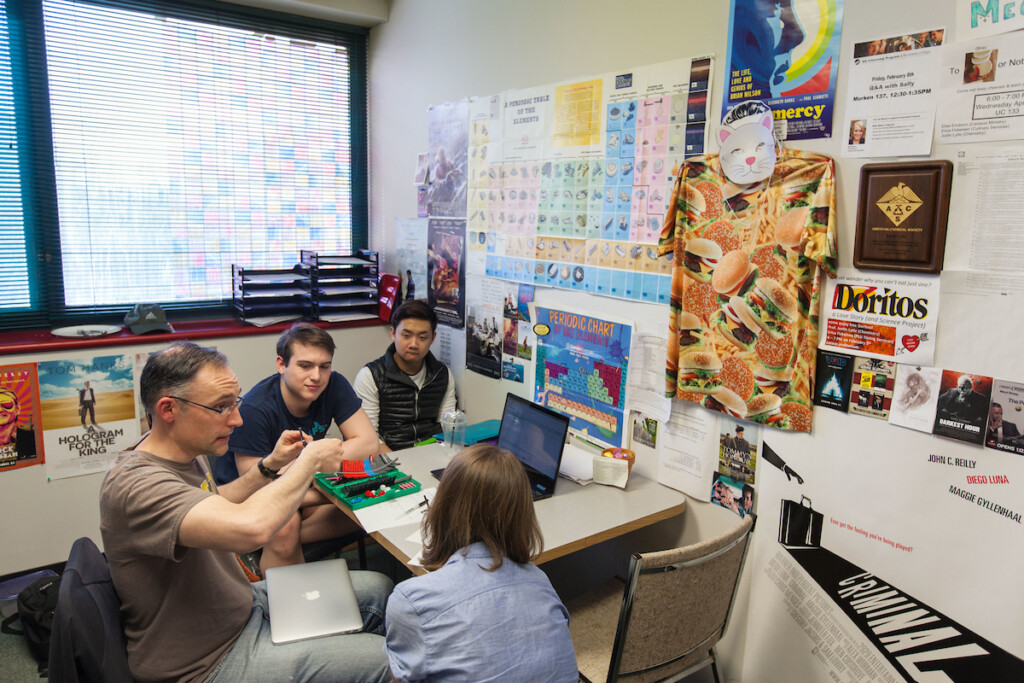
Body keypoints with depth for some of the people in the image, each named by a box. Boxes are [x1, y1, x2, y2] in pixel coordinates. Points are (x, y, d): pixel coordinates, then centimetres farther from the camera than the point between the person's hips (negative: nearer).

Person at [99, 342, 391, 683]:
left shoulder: (186, 452, -1)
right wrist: (310, 460, -30)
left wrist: (270, 465, 6)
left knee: (376, 588, 13)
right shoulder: (135, 485, -32)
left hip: (244, 605, 9)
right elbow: (250, 527, -47)